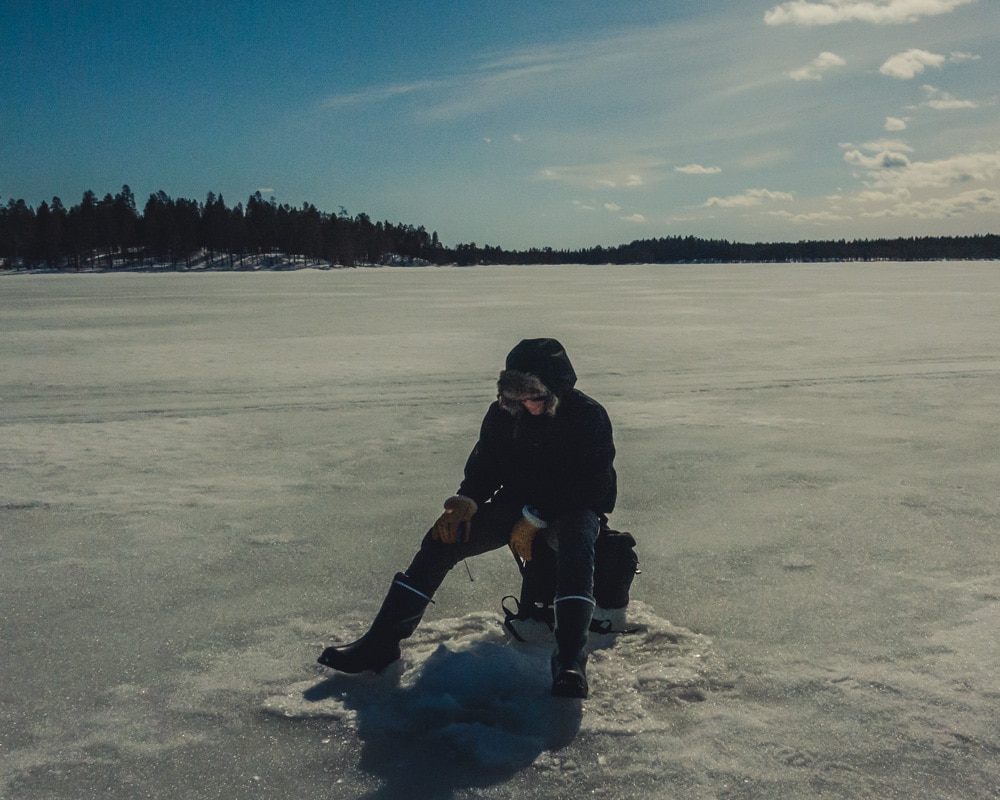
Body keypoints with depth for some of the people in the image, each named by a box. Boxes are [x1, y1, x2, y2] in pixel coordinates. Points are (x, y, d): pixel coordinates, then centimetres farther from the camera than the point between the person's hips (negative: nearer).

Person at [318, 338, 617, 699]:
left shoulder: (589, 416, -16)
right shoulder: (504, 412, -4)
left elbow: (593, 487, -19)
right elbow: (484, 464, 5)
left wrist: (535, 519, -22)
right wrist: (466, 501, -17)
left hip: (571, 510, -4)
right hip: (515, 505, 4)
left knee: (575, 541, -41)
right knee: (442, 539, -16)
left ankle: (570, 661, -44)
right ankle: (381, 642, -14)